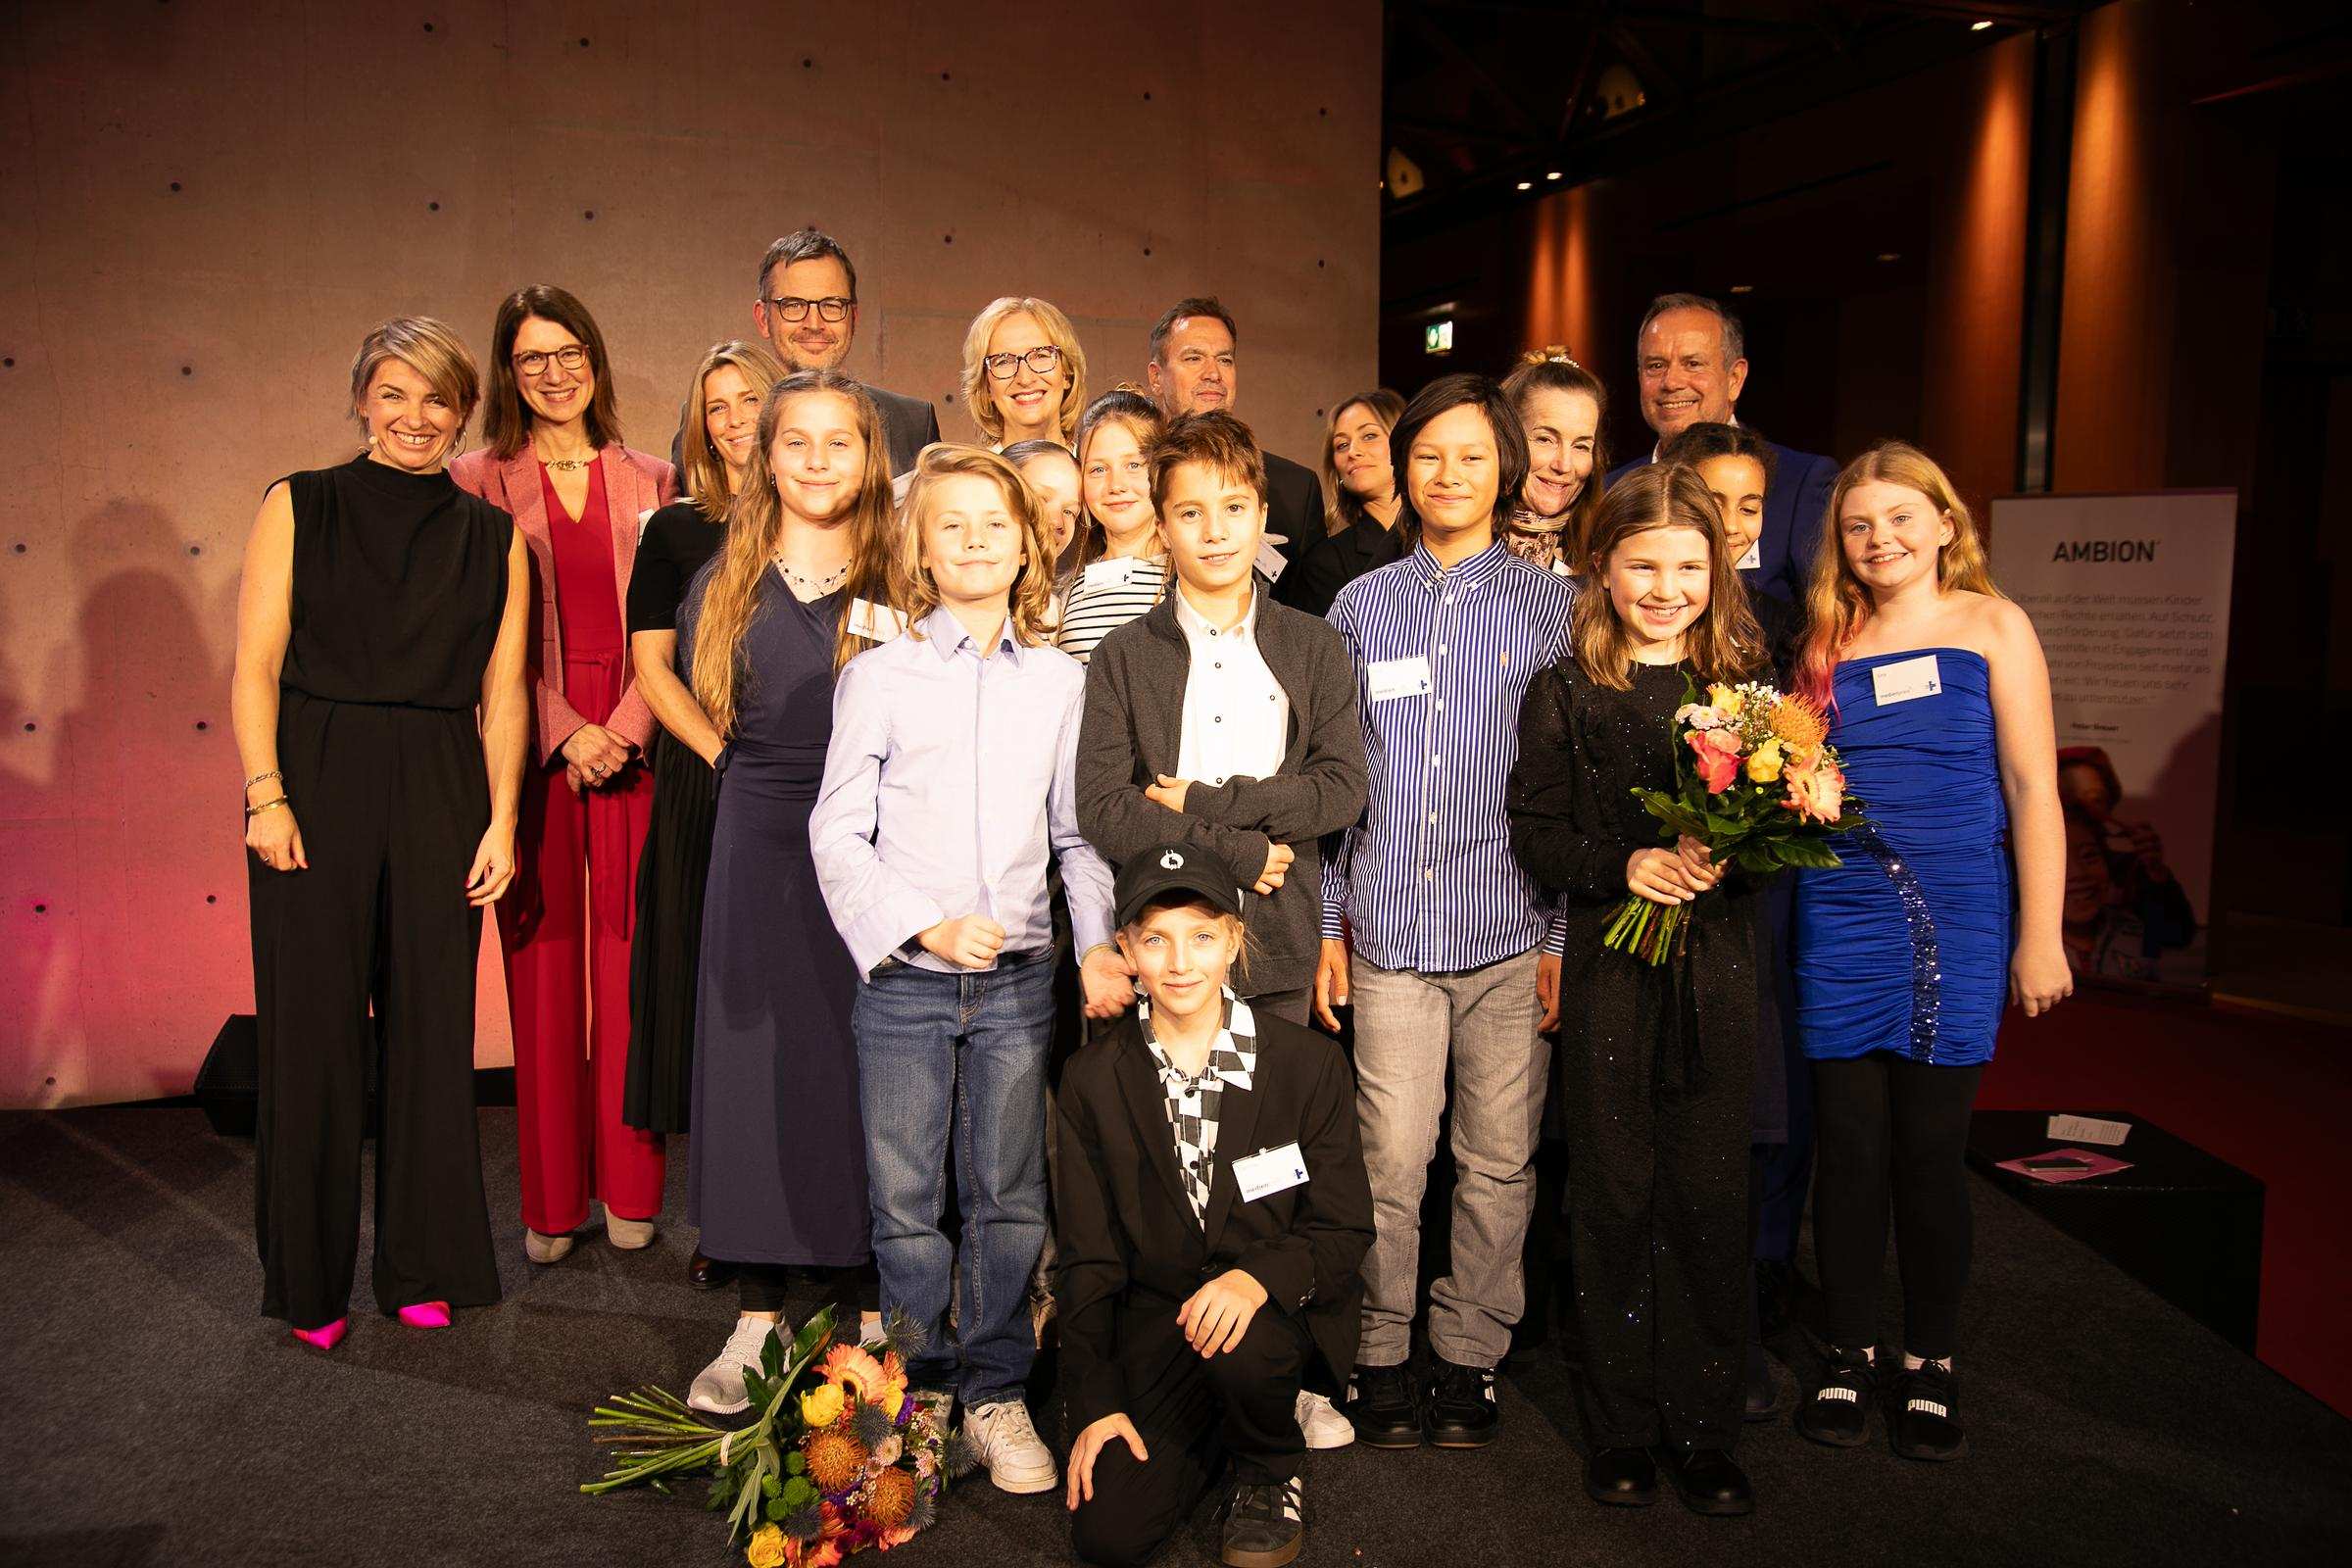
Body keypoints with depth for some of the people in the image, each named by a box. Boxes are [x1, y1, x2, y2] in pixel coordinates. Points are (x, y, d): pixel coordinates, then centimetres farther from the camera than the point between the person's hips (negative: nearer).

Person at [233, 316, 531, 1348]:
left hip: (441, 796, 2)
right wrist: (266, 794, -11)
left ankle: (426, 1270, 21)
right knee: (313, 1028, 2)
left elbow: (503, 693, 6)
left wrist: (501, 822, -2)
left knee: (432, 1028, 6)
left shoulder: (494, 538, 9)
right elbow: (255, 666, -1)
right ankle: (310, 1283, 18)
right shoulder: (299, 506, 5)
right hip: (314, 783, -1)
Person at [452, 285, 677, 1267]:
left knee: (629, 963, 1)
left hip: (633, 744, 1)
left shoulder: (650, 482, 11)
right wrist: (566, 731, -9)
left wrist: (625, 727, -7)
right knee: (542, 965, 2)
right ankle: (551, 1202, 12)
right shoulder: (479, 482, 6)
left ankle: (629, 1191, 12)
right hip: (531, 745, -1)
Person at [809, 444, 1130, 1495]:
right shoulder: (877, 676, 1)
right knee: (905, 1200, 6)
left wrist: (1098, 944, -4)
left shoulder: (1061, 680, 7)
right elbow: (837, 829, -1)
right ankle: (920, 1390, 24)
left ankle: (996, 1391, 23)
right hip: (902, 979, -1)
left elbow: (1080, 831, 10)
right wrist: (922, 926, -13)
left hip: (1019, 978, 1)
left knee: (1008, 1197, 8)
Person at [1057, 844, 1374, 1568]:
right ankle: (1215, 1424, 19)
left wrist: (1258, 1277, -26)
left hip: (1281, 1306, -2)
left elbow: (1345, 1231, -5)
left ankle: (1271, 1474, 0)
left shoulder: (1308, 1062, -7)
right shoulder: (1092, 1079, -1)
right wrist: (1097, 1401, -5)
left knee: (1239, 1347, -36)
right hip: (1156, 1312, 2)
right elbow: (1089, 1256, 3)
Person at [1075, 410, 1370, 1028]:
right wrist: (1239, 853, -13)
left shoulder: (1315, 647, 5)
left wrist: (1208, 800, -12)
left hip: (1280, 951, 1)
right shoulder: (1122, 657, 1)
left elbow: (1343, 789, -4)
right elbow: (1101, 810, -8)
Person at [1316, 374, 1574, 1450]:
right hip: (1391, 927, 1)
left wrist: (1567, 935, -1)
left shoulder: (1550, 606, 5)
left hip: (1511, 928, -1)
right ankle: (1382, 1360, 19)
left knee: (1499, 1161, 6)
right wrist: (1327, 922, 7)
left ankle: (1468, 1360, 23)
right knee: (1391, 1161, 1)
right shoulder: (1360, 607, 10)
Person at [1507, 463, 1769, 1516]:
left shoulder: (1748, 684, 6)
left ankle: (1703, 1432, 21)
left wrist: (1725, 854, -14)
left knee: (1709, 1199, 5)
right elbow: (1534, 836, 0)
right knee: (1615, 1199, 7)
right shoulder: (1566, 693, 1)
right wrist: (1624, 864, -16)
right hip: (1607, 968, -1)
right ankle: (1621, 1431, 22)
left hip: (1718, 967, 1)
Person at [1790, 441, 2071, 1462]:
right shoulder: (1827, 643, 10)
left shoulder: (1992, 626, 2)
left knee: (1930, 1149, 3)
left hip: (1956, 919, -2)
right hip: (1839, 919, 2)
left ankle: (1931, 1364, 22)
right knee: (1849, 1145, 6)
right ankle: (1850, 1353, 22)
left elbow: (2032, 787, -1)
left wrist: (2040, 935, -4)